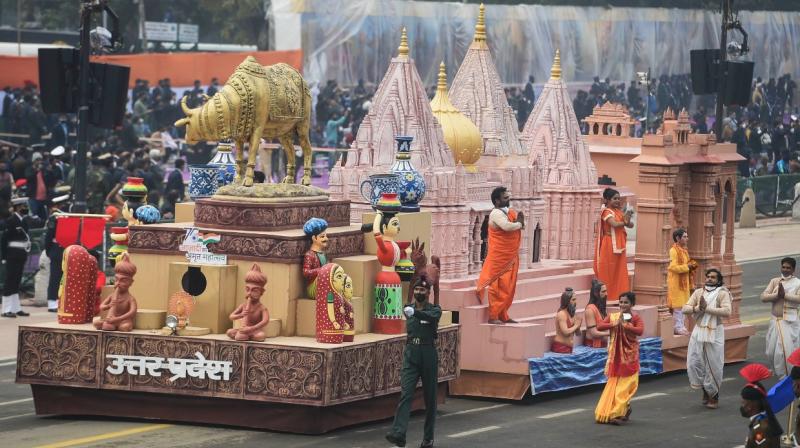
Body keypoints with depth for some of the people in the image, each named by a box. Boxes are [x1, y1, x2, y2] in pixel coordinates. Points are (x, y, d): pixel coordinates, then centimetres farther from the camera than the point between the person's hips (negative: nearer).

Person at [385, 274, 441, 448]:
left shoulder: (434, 309, -6)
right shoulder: (408, 309, 8)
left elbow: (431, 316, -29)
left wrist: (415, 312, -44)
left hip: (428, 355, -2)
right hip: (411, 355, 2)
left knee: (430, 398, 5)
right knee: (406, 394, -14)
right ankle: (399, 434, -28)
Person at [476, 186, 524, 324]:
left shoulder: (510, 212, 14)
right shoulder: (496, 214, -15)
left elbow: (520, 223, 16)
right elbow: (507, 226, -31)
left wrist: (519, 219, -7)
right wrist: (519, 224, -11)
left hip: (510, 258, 9)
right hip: (499, 258, -9)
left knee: (508, 287, 12)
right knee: (497, 286, -8)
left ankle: (503, 315, 19)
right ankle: (493, 316, -5)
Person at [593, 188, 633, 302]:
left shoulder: (619, 212, 13)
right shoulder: (607, 212, -9)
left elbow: (630, 224, 6)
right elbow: (615, 224, -26)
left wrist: (627, 221, -16)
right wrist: (625, 222, -9)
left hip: (619, 245, 7)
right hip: (609, 246, -7)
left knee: (620, 273, 7)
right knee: (608, 273, -1)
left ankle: (619, 296, 10)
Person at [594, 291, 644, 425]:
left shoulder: (635, 318, -6)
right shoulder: (613, 317, 5)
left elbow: (640, 330, -23)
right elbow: (599, 326, -7)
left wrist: (624, 324, -25)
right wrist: (614, 324, -18)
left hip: (629, 357, -4)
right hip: (616, 356, 4)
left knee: (625, 386, -6)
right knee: (613, 384, 7)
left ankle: (619, 413, -5)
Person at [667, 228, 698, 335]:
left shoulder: (684, 250, 15)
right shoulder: (674, 251, -15)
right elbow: (673, 267, -22)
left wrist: (691, 265, 5)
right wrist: (687, 266, -21)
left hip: (684, 282, 9)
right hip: (676, 282, -9)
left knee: (682, 305, 11)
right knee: (678, 306, -6)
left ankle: (680, 326, 16)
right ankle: (677, 327, -1)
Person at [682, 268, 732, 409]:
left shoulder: (722, 293, -4)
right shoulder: (698, 292, 9)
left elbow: (726, 311, -19)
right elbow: (685, 309, 3)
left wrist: (707, 308, -19)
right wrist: (698, 308, -17)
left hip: (714, 333, -4)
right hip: (698, 332, 4)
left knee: (713, 365, 0)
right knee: (694, 363, 1)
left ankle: (714, 396, 15)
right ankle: (705, 390, 23)